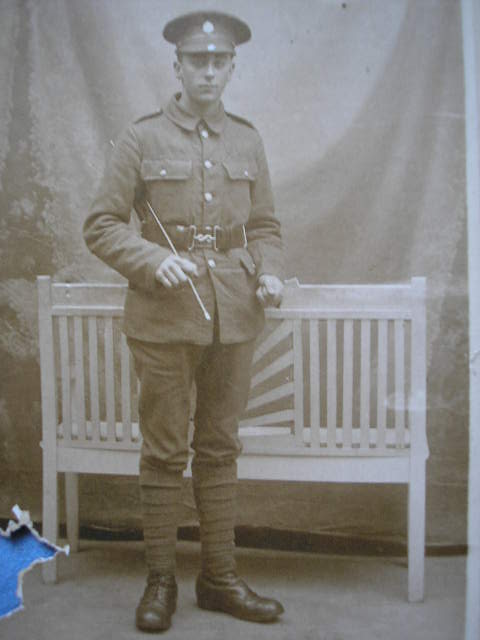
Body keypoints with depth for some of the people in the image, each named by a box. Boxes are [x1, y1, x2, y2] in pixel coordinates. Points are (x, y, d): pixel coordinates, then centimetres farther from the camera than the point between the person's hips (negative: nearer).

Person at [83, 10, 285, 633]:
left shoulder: (247, 140, 10)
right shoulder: (142, 138, 0)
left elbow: (265, 226, 16)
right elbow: (101, 225, -1)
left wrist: (270, 272, -3)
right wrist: (154, 259, -17)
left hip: (234, 318, 3)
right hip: (164, 318, -3)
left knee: (220, 449, 11)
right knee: (164, 453, 4)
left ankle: (220, 577, 23)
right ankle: (160, 581, 18)